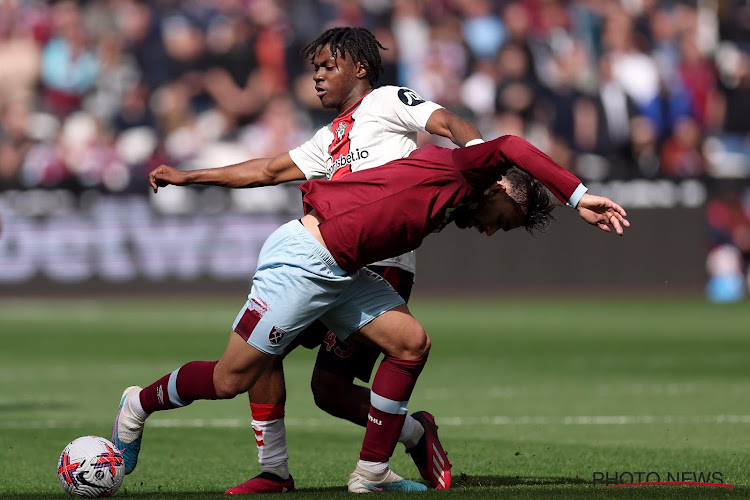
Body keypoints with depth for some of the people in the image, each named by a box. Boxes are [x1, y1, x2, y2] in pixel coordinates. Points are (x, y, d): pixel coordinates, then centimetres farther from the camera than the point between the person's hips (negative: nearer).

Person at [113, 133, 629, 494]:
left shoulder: (449, 208, 15)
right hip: (302, 258, -10)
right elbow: (510, 149, -30)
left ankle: (372, 472, 2)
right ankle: (140, 404, 23)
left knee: (411, 341, -2)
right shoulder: (453, 170, -10)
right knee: (232, 380, -3)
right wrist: (578, 196, -31)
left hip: (340, 272, 10)